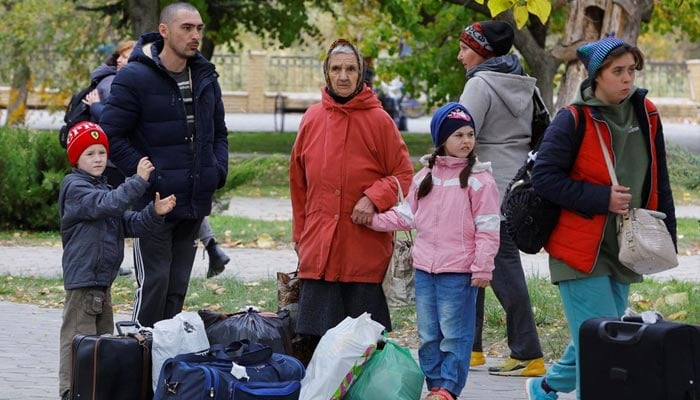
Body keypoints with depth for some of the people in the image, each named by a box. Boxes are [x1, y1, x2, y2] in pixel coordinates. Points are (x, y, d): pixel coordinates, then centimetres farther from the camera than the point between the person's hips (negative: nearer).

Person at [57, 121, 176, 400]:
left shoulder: (103, 188, 19)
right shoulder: (75, 188, -9)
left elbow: (129, 224, 12)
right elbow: (107, 204, -26)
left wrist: (154, 213, -6)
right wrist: (138, 181, -29)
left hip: (102, 281, 10)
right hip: (82, 279, -10)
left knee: (103, 335, 14)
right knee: (79, 335, -10)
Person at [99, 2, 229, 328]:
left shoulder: (205, 77, 11)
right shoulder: (135, 78, -11)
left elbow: (218, 133, 22)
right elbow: (111, 136, -13)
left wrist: (219, 170, 4)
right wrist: (147, 176, -17)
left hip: (195, 203, 6)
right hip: (153, 203, -6)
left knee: (177, 286, 12)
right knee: (154, 283, -6)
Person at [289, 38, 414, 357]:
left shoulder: (378, 120, -1)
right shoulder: (312, 119, 9)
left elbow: (403, 174, 2)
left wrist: (374, 198, -14)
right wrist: (300, 233, 16)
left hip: (365, 247, -3)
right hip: (318, 246, 3)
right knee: (314, 334, 1)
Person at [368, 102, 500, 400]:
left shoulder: (480, 180, -7)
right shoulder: (425, 177, 10)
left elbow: (487, 229, -9)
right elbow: (408, 216, 15)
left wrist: (482, 268, -13)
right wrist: (376, 220, 3)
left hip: (459, 272, -6)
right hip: (425, 268, 6)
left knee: (455, 334, -1)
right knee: (428, 334, 12)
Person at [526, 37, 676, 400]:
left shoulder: (646, 115, 4)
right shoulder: (573, 121, -13)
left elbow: (658, 180, 14)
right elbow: (544, 177, -15)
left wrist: (666, 234, 10)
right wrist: (602, 198, -19)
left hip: (624, 251, 6)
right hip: (581, 251, -6)